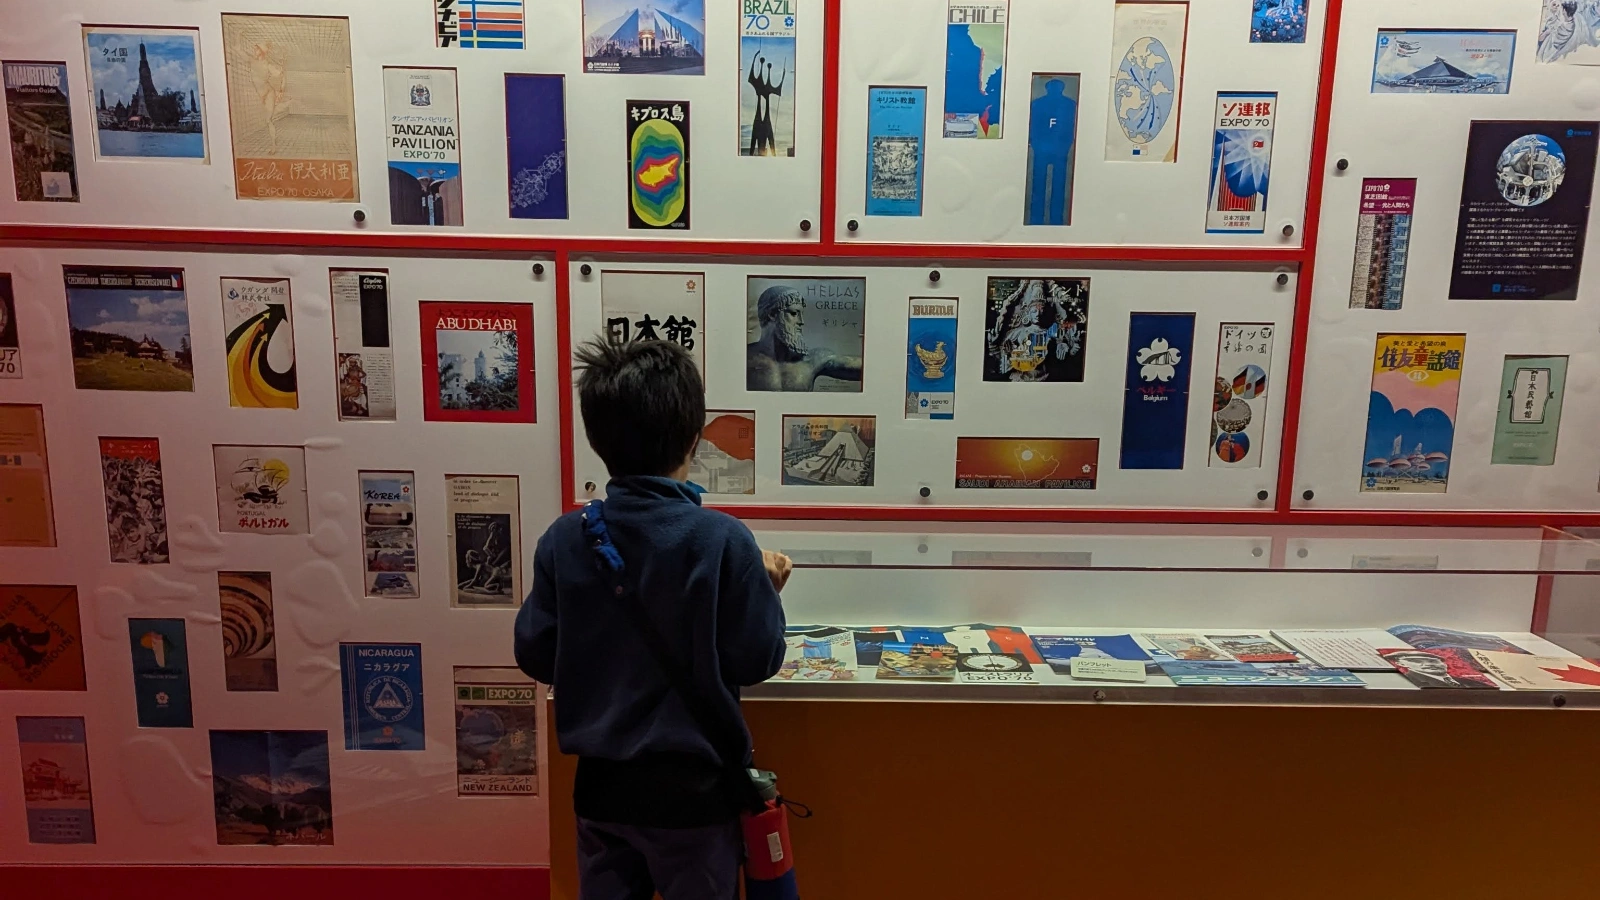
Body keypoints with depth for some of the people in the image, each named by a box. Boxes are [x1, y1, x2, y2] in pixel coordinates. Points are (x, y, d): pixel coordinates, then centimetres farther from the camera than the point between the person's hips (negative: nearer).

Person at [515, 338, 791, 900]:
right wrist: (767, 589, 4)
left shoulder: (563, 540, -10)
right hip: (693, 784, -3)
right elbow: (756, 661, -12)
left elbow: (535, 657, -1)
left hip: (600, 783, 3)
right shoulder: (722, 541, -19)